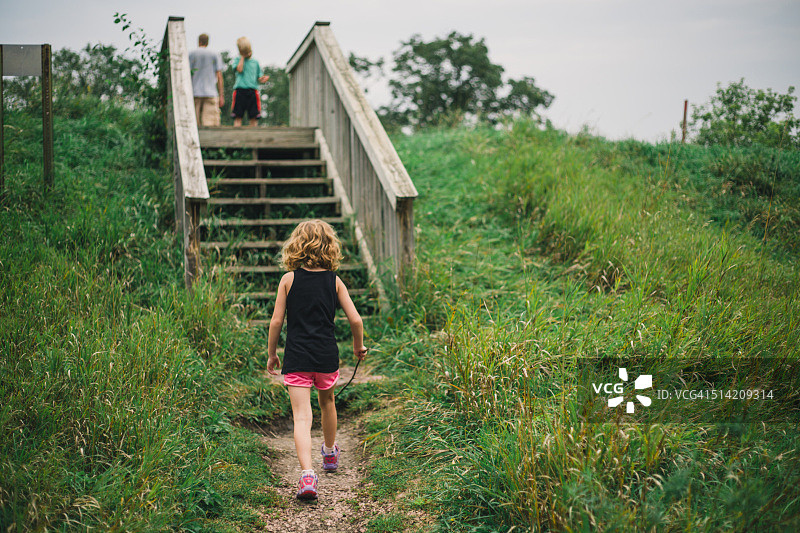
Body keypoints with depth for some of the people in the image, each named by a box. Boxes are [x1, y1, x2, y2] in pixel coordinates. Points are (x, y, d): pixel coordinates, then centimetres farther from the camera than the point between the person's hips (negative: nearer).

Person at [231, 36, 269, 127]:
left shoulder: (255, 62, 19)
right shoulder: (237, 60, 14)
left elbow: (258, 78, 19)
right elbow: (239, 69, -7)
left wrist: (262, 79, -4)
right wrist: (242, 57, 2)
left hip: (252, 91, 2)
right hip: (240, 90, -2)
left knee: (254, 116, -5)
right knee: (238, 116, -6)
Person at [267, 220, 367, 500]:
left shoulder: (288, 280, -4)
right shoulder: (334, 281, 0)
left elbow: (276, 321, -3)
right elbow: (355, 319, -2)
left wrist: (272, 354, 9)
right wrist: (359, 346, 16)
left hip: (297, 357, -2)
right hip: (327, 355, 2)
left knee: (302, 416, -6)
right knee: (327, 402, 27)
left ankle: (307, 474, -23)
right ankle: (330, 454, 48)